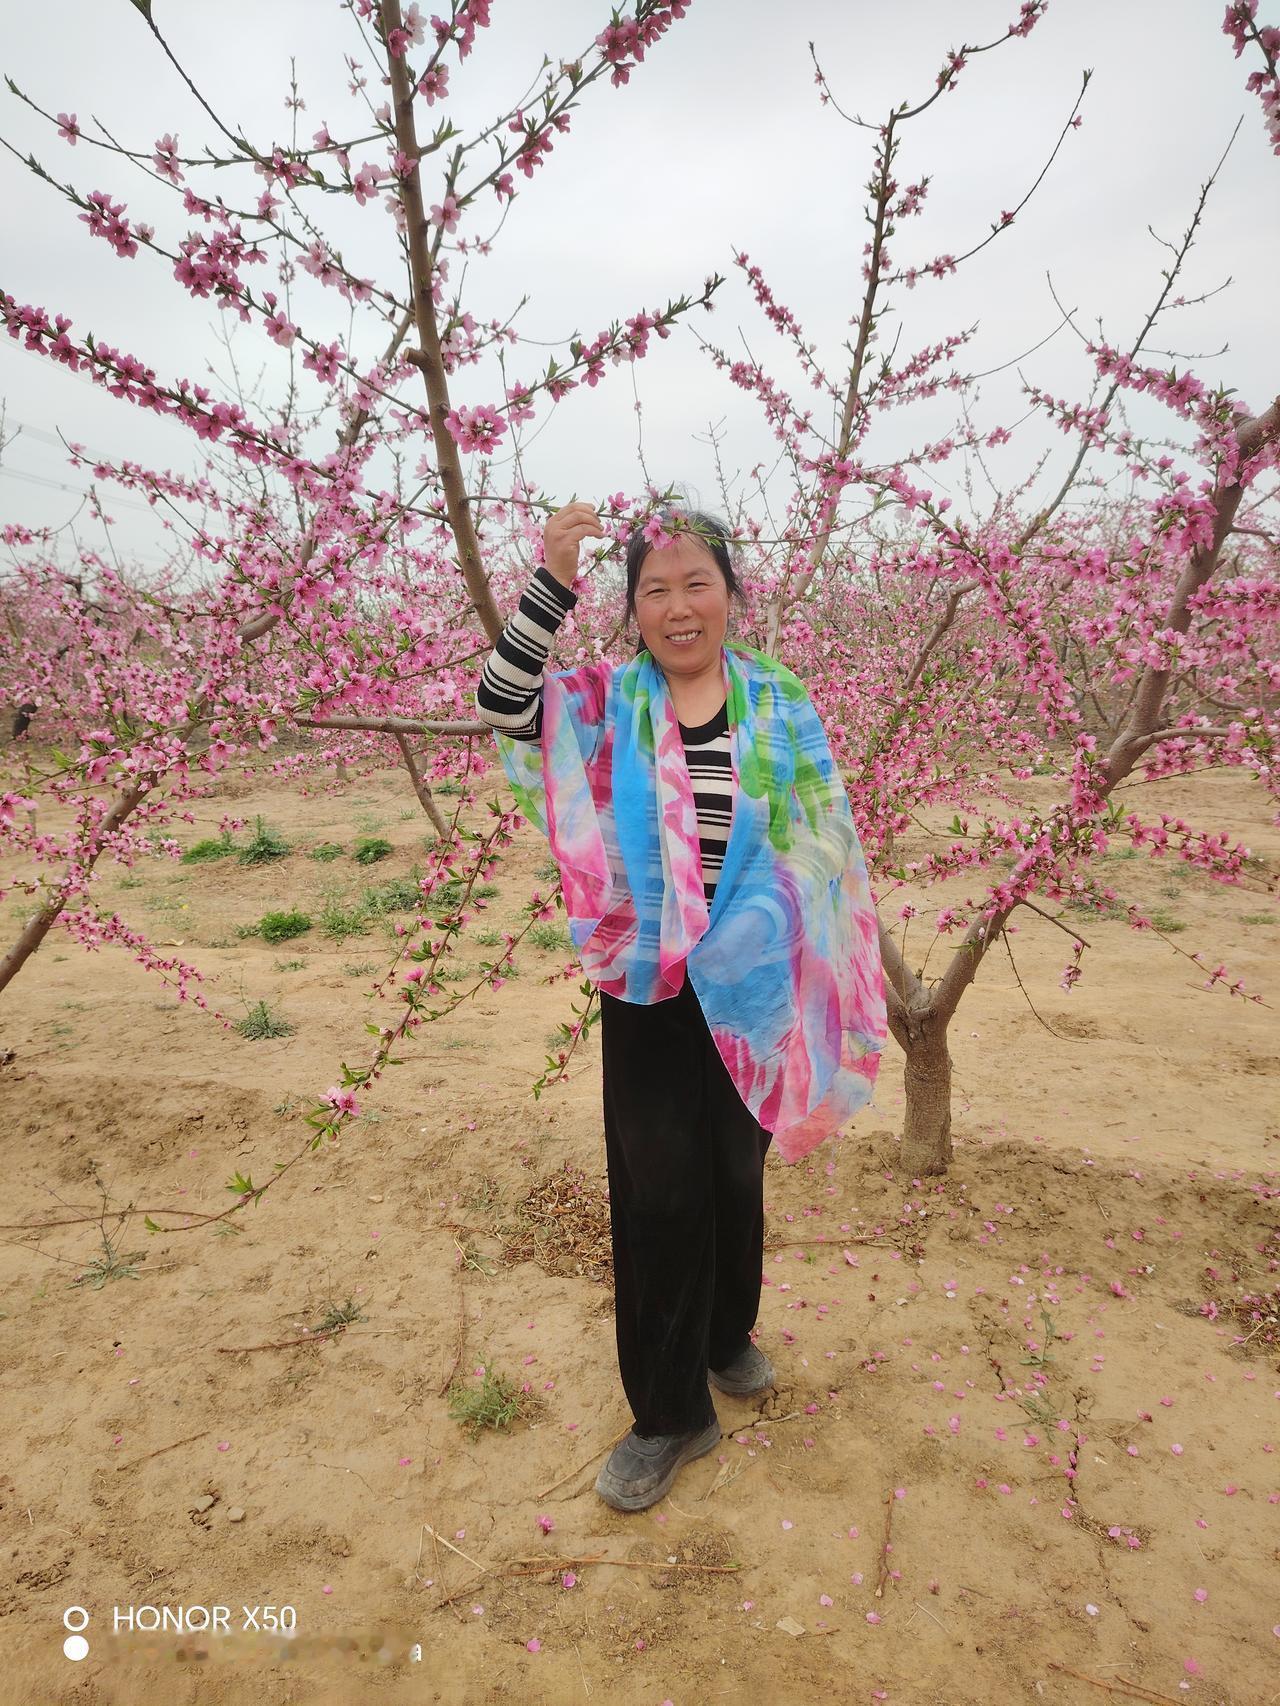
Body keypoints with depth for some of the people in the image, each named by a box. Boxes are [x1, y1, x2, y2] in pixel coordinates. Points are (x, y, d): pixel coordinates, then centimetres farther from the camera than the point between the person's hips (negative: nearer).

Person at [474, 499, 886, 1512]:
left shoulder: (778, 704, -1)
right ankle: (670, 1412, 24)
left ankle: (728, 1335, 46)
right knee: (657, 1189, 5)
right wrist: (554, 584, -28)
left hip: (750, 983, 1)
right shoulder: (607, 705, -3)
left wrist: (821, 982, 0)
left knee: (736, 1170, 18)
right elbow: (501, 706, -19)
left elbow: (820, 846, 1)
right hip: (647, 985, -1)